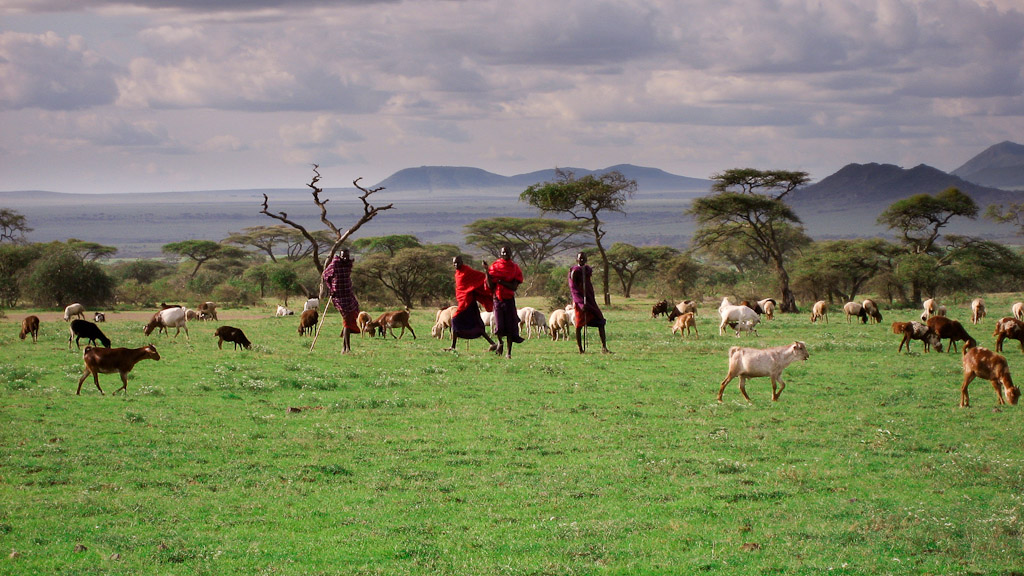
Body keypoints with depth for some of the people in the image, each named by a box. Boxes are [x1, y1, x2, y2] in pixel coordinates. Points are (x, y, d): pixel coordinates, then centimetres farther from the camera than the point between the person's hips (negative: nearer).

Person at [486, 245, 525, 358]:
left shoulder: (514, 268, 2)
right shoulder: (495, 266, 2)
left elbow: (514, 287, -7)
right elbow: (490, 286, -4)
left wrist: (501, 282, -18)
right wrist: (487, 271, -12)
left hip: (509, 300, 1)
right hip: (497, 299, -1)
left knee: (510, 327, 0)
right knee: (499, 326, -11)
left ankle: (508, 352, 9)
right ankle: (500, 343, 21)